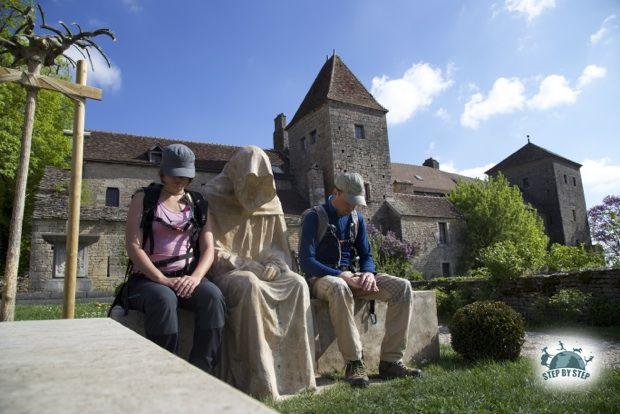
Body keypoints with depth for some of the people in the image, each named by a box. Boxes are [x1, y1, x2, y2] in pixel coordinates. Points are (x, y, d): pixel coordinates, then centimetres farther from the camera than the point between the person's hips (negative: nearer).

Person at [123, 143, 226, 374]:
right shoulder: (144, 199, 7)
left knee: (213, 296, -29)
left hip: (188, 277, 2)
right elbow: (133, 246, -4)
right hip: (149, 278, -2)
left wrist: (195, 277, -15)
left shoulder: (198, 204, 15)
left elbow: (208, 249, 6)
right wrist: (163, 280, -17)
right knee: (164, 300, -36)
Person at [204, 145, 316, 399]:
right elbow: (212, 250, -8)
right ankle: (260, 382, -32)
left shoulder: (269, 202, 10)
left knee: (298, 284, -23)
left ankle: (297, 372, -19)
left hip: (263, 272, 5)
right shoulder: (214, 199, -4)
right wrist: (249, 266, -18)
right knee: (250, 286, -37)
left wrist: (275, 264, -12)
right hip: (226, 272, -4)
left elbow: (279, 245, 11)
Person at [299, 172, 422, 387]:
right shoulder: (315, 216, -7)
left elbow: (366, 255, 11)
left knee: (402, 287, -14)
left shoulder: (357, 218, 12)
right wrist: (342, 276, -27)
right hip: (321, 279, -6)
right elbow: (306, 261, -15)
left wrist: (368, 273, -14)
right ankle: (354, 363, -30)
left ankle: (391, 361, -14)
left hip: (350, 277, 6)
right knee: (339, 288, -42)